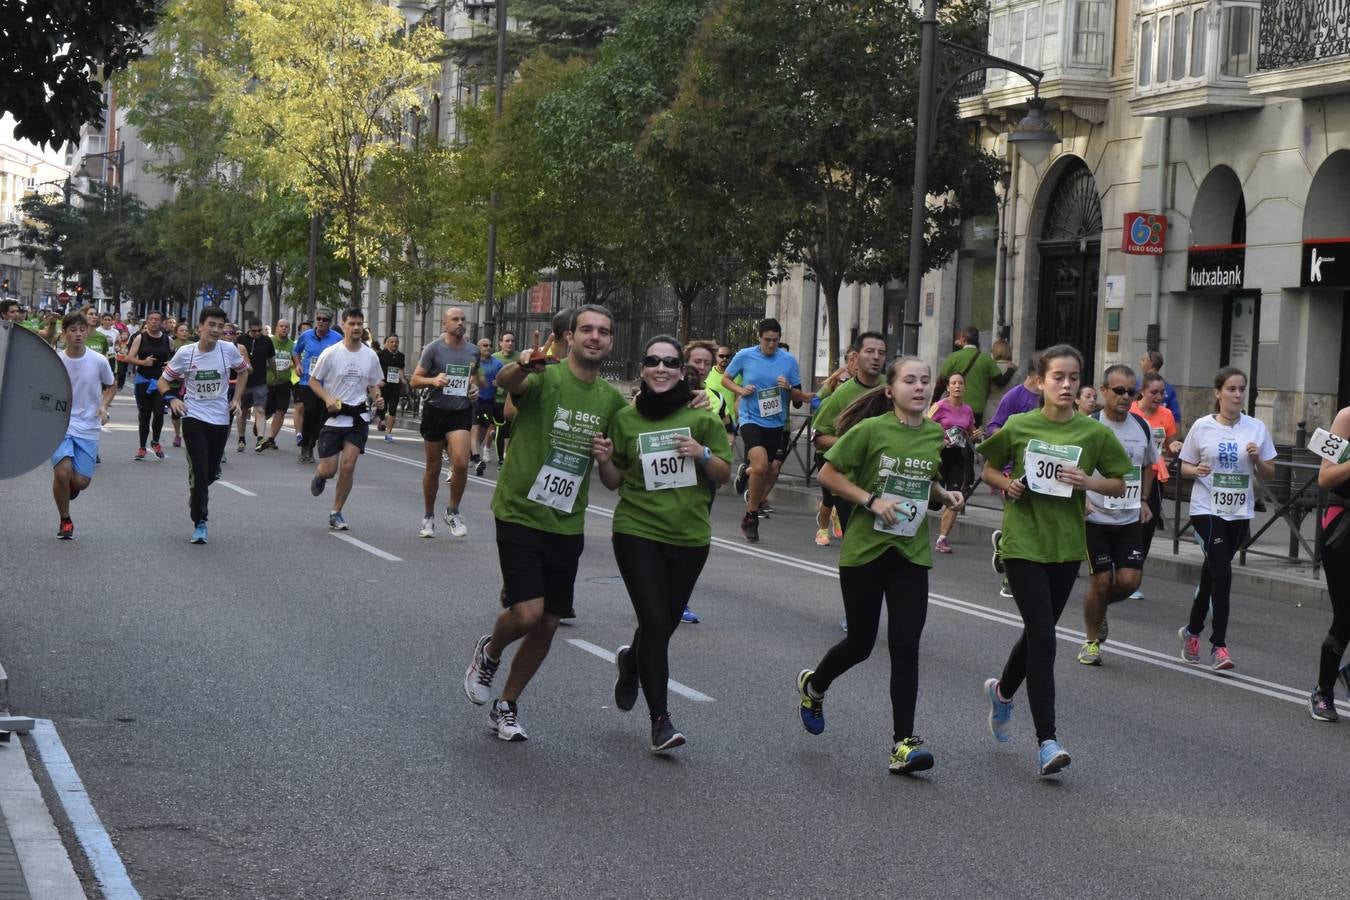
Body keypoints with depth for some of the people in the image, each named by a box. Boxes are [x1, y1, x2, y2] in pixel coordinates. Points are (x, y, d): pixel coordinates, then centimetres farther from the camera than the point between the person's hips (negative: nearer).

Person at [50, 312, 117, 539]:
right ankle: (65, 520, 4)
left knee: (80, 481, -5)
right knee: (62, 472, -21)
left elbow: (112, 386, 14)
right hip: (60, 426, -1)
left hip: (88, 428, 1)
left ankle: (71, 487, 36)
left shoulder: (99, 361, -4)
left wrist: (104, 406, -3)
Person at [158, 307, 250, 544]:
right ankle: (199, 522, -1)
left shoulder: (228, 350, -6)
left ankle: (197, 496, 44)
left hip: (221, 418, 2)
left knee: (211, 473, 12)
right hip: (194, 417, -2)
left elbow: (244, 370, 15)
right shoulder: (185, 353, -9)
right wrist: (172, 398, -15)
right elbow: (163, 380, 3)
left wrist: (237, 398, 7)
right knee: (199, 471, -11)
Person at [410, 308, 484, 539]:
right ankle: (428, 516, 24)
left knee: (461, 463, -17)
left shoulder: (473, 351, 7)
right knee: (433, 468, 7)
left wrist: (476, 388, 3)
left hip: (461, 413, 2)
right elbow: (415, 379, -2)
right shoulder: (433, 348, -3)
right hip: (435, 411, -1)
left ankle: (453, 511, 2)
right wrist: (433, 380, -22)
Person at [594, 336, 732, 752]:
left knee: (665, 623, 13)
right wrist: (604, 461, -11)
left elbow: (724, 475, 3)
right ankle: (660, 720, -4)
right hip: (638, 532, -1)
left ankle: (631, 660, 48)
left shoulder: (703, 417, 0)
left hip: (690, 535, 2)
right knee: (656, 624, -11)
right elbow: (615, 481, 10)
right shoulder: (626, 418, 2)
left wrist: (703, 454, -16)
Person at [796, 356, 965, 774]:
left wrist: (945, 496, -1)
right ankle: (813, 684, 40)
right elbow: (828, 474, -8)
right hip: (865, 549, -3)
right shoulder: (871, 430, -12)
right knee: (860, 643, 8)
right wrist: (871, 500, -18)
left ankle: (903, 743, -1)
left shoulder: (936, 435, 4)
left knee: (905, 646, -5)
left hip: (911, 554, 3)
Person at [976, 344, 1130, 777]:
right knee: (1043, 637, -12)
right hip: (1023, 542, -3)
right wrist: (1007, 484, -11)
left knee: (1038, 632, 17)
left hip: (1066, 546, 3)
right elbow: (989, 469, 10)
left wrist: (1088, 482, -13)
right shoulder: (1018, 426, -3)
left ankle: (1002, 690, 48)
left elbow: (1119, 484, 6)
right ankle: (1047, 741, -9)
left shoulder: (1094, 433, -2)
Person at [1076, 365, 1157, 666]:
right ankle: (1092, 641, 16)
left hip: (1130, 519, 4)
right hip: (1095, 517, -4)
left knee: (1129, 579, -6)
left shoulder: (1143, 427, 4)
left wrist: (1143, 500, 13)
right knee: (1101, 580, -3)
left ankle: (1100, 608, 27)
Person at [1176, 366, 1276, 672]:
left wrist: (1257, 459, -14)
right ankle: (1219, 645, -11)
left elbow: (1269, 475, 6)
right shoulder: (1202, 427, -3)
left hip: (1239, 513, 3)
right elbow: (1185, 466, 5)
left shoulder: (1256, 428, 2)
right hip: (1207, 509, -3)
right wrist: (1197, 470, -17)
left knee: (1212, 573, 14)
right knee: (1222, 574, -15)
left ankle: (1192, 631, 34)